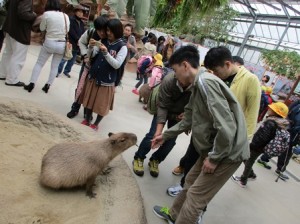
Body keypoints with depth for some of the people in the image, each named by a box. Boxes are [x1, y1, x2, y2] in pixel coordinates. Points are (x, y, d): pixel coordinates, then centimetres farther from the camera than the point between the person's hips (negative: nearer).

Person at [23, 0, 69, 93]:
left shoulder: (47, 14, -7)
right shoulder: (66, 16, 4)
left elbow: (42, 28, 3)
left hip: (49, 43, -3)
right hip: (62, 45, 3)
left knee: (39, 63, 11)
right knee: (55, 66, 13)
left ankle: (31, 84, 10)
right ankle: (47, 86, 17)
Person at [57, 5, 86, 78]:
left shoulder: (81, 23, 14)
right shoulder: (71, 20, -7)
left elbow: (83, 33, 10)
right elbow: (71, 32, -15)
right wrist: (78, 40, -15)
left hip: (77, 45, 7)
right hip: (70, 43, -7)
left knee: (72, 60, 14)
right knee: (64, 59, -3)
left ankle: (66, 71, 29)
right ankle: (58, 71, 10)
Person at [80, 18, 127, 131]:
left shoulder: (122, 47, -12)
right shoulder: (103, 41, 2)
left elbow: (117, 65, -19)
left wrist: (106, 53, -29)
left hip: (107, 80, -4)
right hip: (93, 76, 5)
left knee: (102, 104, 8)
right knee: (90, 100, 17)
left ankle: (95, 124, 30)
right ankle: (87, 120, 37)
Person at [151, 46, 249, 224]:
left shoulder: (205, 82, -22)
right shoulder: (199, 84, 11)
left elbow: (226, 127, -29)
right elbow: (189, 120, 22)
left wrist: (214, 158, -17)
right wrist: (165, 135, 26)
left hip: (228, 153, -10)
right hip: (216, 150, 10)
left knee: (196, 196, 1)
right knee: (191, 181, 23)